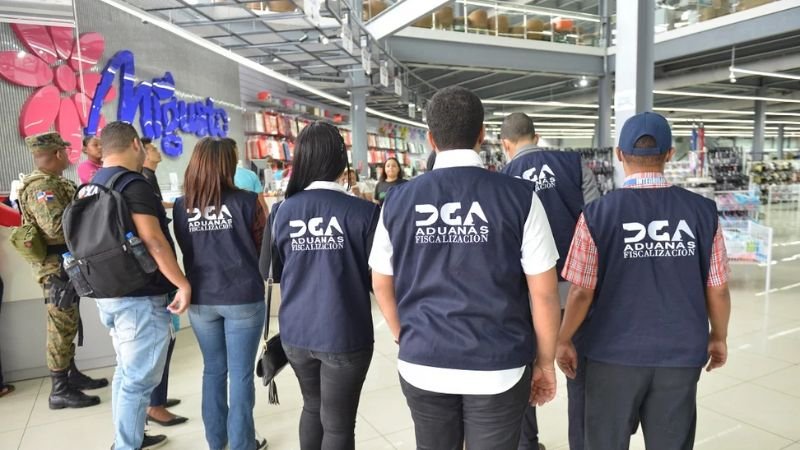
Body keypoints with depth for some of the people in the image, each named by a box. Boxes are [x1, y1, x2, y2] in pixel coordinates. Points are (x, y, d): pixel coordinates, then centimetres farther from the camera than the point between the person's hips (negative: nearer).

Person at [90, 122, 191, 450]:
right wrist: (183, 284, -19)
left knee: (126, 372, 21)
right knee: (139, 380, 1)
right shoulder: (134, 184, -17)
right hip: (140, 297, -10)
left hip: (109, 293, 10)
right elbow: (153, 242, -24)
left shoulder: (93, 186, 12)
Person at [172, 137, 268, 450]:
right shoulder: (245, 201, -11)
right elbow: (263, 243, 0)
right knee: (241, 373, 7)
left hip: (201, 298, 4)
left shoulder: (182, 206, -1)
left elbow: (186, 249, 12)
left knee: (213, 369, 18)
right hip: (243, 297, -4)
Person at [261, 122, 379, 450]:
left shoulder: (284, 211, -4)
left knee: (313, 407, 26)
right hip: (345, 334, -4)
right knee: (338, 423, 11)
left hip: (295, 332, 4)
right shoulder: (362, 211, -15)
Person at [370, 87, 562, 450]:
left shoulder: (398, 200, -4)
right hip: (498, 368, -1)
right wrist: (545, 362, 7)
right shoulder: (519, 197, -10)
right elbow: (544, 292, -7)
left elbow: (382, 285, 6)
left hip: (422, 366, 2)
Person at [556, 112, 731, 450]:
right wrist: (718, 337, 18)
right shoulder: (703, 211, -6)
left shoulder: (597, 214, -14)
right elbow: (718, 289, 1)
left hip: (615, 352, -2)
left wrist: (563, 340, 3)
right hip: (681, 353, 2)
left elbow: (581, 292, -12)